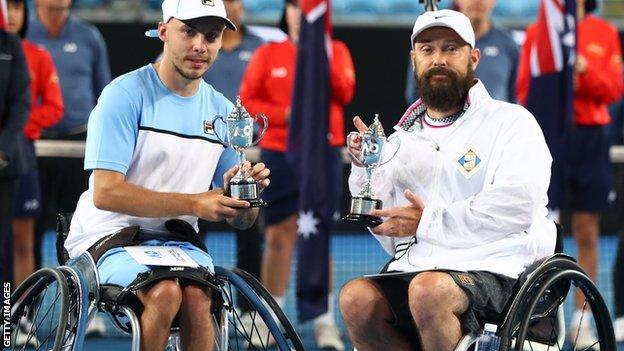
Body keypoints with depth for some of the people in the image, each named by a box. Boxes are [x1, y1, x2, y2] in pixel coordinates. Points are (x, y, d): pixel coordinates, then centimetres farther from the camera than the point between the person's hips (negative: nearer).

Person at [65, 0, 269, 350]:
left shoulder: (223, 111, 9)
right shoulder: (126, 95, -8)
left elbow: (240, 220, 10)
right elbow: (106, 193, -18)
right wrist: (195, 203, -24)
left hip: (176, 242, 4)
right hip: (109, 239, -4)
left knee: (198, 298, -30)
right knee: (165, 292, -33)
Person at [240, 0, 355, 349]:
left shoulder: (336, 51, 6)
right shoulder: (268, 53, 6)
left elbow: (344, 94, -9)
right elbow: (247, 101, 2)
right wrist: (286, 115, -12)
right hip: (279, 154, 1)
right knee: (279, 236, 3)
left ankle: (325, 322, -1)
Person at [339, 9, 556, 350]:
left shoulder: (511, 121, 6)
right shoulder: (404, 137, 21)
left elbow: (517, 204, -10)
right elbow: (389, 232, 19)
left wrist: (428, 221, -9)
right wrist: (367, 169, 3)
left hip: (493, 271, -5)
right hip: (413, 269, 5)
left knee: (429, 289, -37)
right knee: (356, 297, -26)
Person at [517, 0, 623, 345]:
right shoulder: (536, 33, 5)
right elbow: (524, 90, 4)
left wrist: (586, 70, -14)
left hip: (591, 138, 1)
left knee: (587, 236, 4)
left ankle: (581, 320, 10)